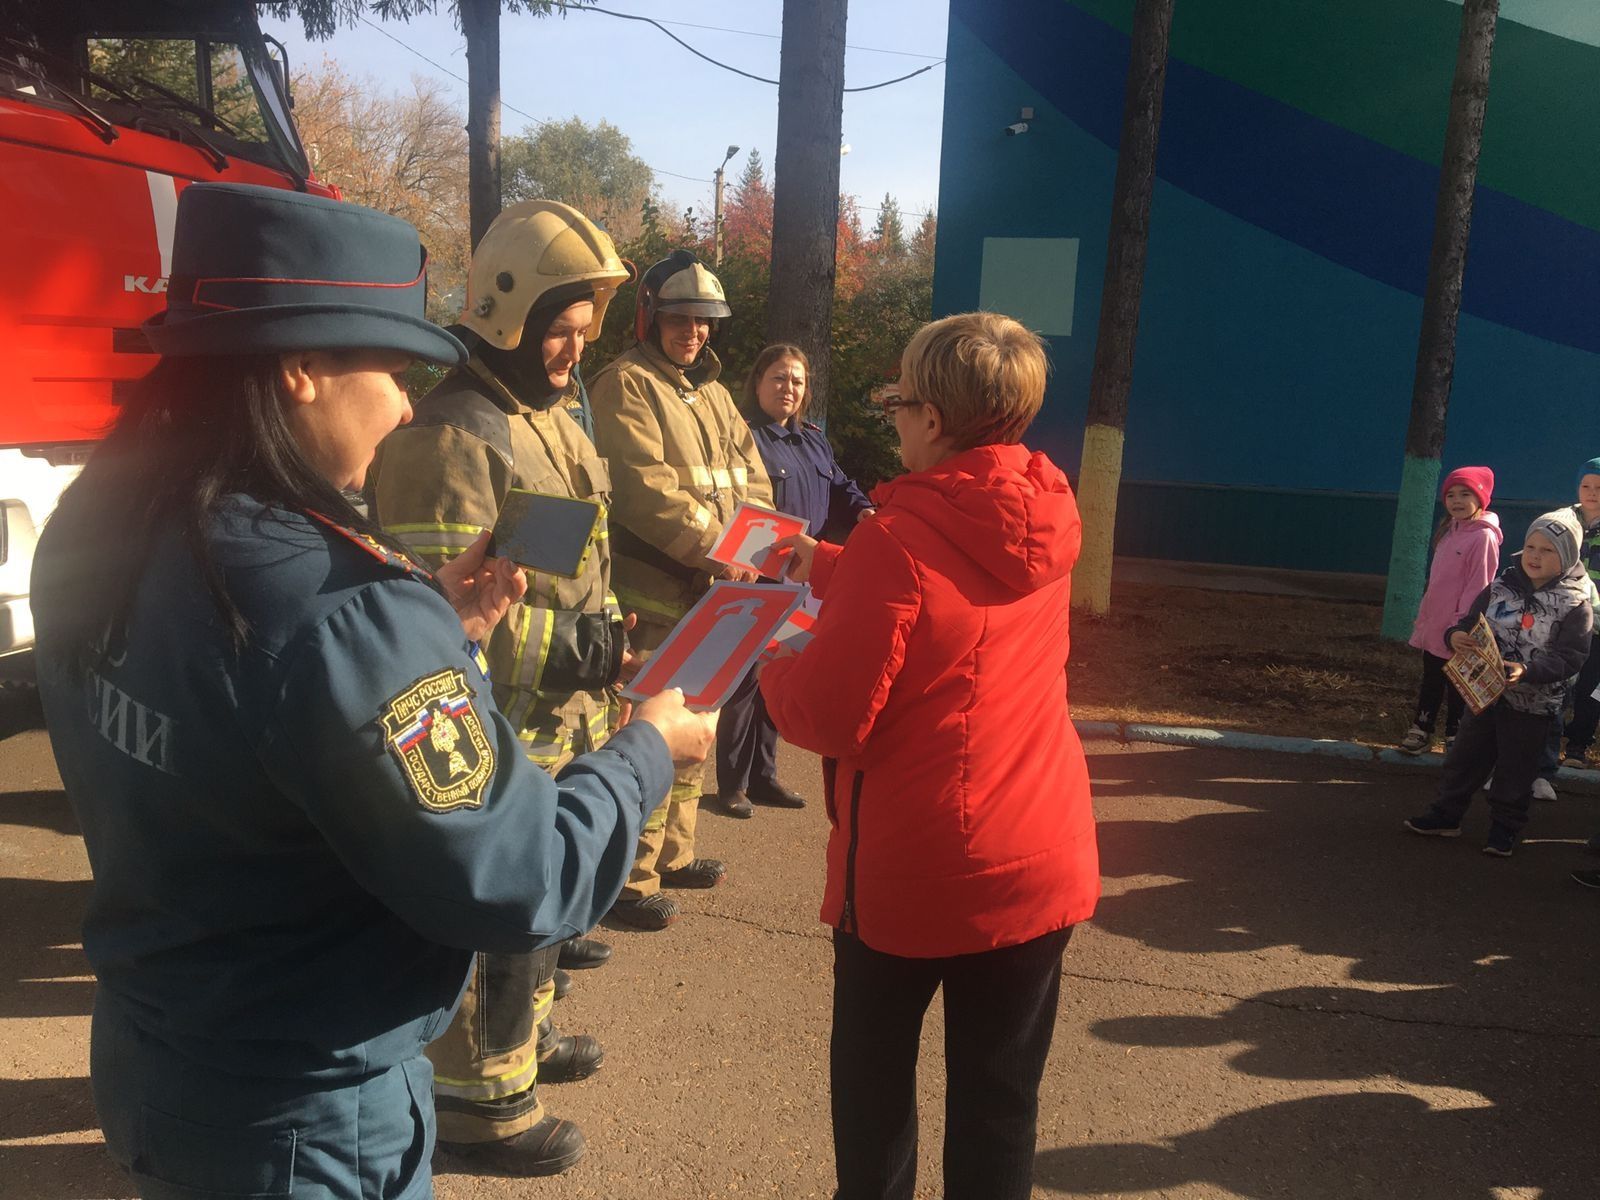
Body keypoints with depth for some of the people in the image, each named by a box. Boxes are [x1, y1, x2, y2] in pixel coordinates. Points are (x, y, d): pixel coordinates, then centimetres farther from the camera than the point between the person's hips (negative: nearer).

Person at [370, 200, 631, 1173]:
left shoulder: (553, 417, 11)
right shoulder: (450, 437, -20)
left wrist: (605, 630, 8)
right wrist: (563, 649, -24)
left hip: (565, 717, 9)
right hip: (496, 729, -9)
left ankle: (525, 1030, 46)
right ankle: (478, 1093, 24)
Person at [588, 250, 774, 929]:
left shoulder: (710, 392, 18)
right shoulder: (626, 385, -9)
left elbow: (750, 475, 11)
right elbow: (647, 488, -21)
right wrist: (717, 548, -22)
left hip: (709, 594, 9)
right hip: (653, 597, -9)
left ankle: (673, 853, 33)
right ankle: (630, 879, 6)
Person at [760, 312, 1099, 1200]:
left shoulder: (898, 536, -22)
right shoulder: (1043, 521, -1)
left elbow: (830, 718, -18)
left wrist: (772, 661, 1)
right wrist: (828, 568, 17)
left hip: (911, 867, -5)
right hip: (1040, 860, 5)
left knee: (874, 1071, 21)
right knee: (999, 1095, 17)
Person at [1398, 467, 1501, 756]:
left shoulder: (1483, 537, -15)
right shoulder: (1449, 531, 10)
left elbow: (1477, 587, -18)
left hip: (1457, 632, -7)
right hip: (1434, 626, 7)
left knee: (1457, 687, 7)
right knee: (1430, 682, 16)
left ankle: (1455, 737, 19)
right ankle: (1421, 731, 26)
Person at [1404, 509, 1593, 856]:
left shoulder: (1576, 605, -11)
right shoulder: (1501, 588, -1)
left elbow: (1569, 658, -17)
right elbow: (1470, 622, 5)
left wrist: (1528, 670, -32)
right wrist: (1455, 635, -19)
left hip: (1532, 704, -3)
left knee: (1515, 769, 9)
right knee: (1465, 757, 12)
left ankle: (1506, 827, 25)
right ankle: (1446, 815, 25)